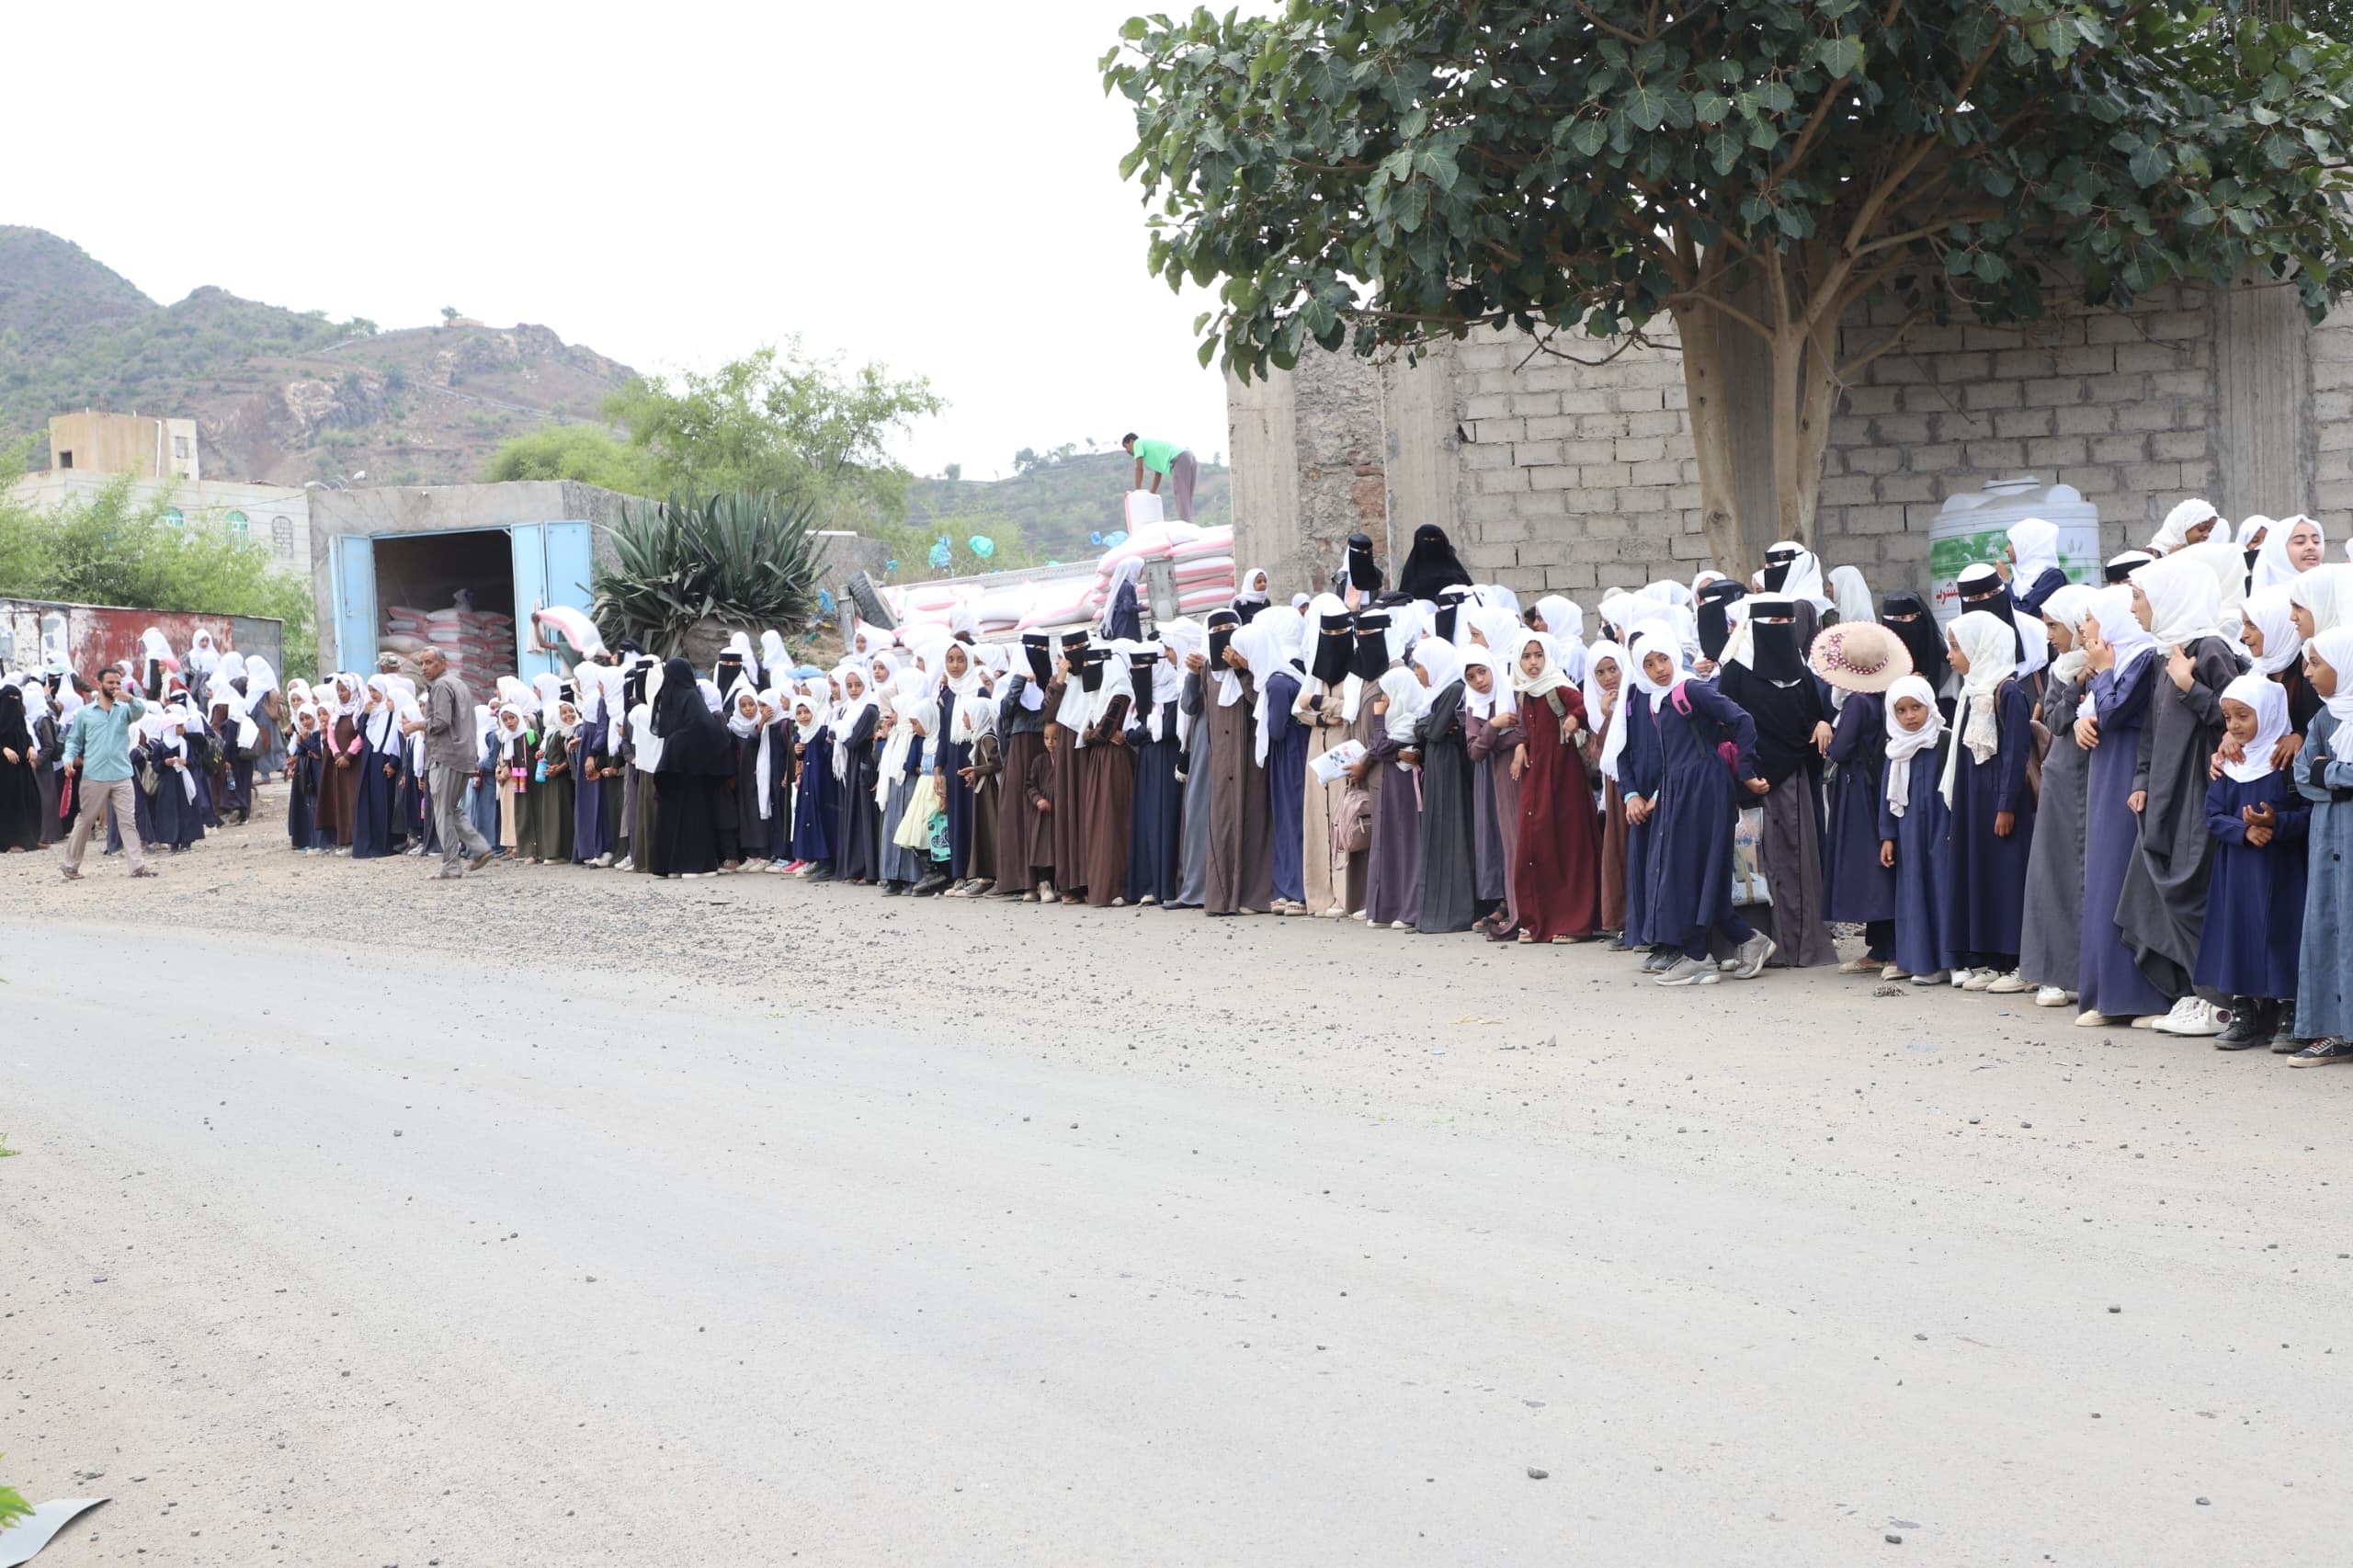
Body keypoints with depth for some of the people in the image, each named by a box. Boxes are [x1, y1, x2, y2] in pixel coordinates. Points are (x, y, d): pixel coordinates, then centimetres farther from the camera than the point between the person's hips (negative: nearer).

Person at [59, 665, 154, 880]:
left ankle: (138, 864, -2)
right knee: (85, 821, 7)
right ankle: (71, 865, 18)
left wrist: (130, 699, -36)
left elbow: (140, 712, -15)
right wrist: (69, 758, -6)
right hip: (93, 777, 0)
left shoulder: (125, 708, 8)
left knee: (128, 821, -1)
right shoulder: (85, 713, 8)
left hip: (122, 777, 1)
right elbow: (74, 740, 13)